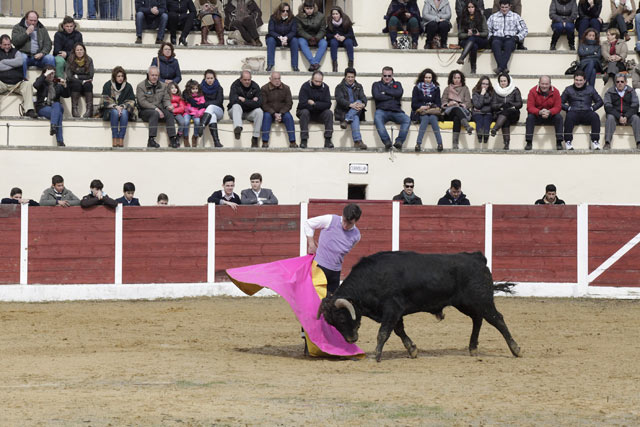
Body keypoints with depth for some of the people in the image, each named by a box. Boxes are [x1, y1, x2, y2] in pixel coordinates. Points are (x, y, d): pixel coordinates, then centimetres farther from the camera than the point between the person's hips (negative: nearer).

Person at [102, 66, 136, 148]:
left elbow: (131, 101, 1)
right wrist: (115, 106, -21)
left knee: (124, 113, -34)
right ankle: (114, 140, -41)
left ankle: (121, 140, -40)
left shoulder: (128, 87, 7)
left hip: (124, 109, 1)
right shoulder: (108, 85, 3)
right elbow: (105, 101, -5)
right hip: (110, 110, -1)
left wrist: (122, 107, -18)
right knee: (115, 112, -35)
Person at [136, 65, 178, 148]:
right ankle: (151, 140, -42)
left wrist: (168, 106, -14)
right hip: (144, 111, -4)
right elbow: (142, 102, -11)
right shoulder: (141, 86, -2)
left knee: (169, 113, -26)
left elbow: (166, 99, 11)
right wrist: (156, 109, -20)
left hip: (159, 110, 4)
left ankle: (172, 138, -31)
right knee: (155, 113, -37)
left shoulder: (163, 86, 14)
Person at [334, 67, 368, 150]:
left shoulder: (358, 87, 21)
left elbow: (363, 97, 4)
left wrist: (363, 104, -23)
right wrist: (350, 105, -29)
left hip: (356, 111, 3)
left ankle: (346, 121, -40)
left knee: (359, 102, -31)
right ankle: (357, 141, -47)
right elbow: (340, 99, -10)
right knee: (355, 118, -35)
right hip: (343, 112, -3)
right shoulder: (340, 87, 8)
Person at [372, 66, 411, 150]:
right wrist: (392, 96, 2)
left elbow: (399, 93, 0)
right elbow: (377, 96, -2)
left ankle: (399, 141, -36)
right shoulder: (377, 85, 19)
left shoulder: (397, 84, 24)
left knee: (407, 119, -29)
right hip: (382, 111, -2)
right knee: (377, 119, -37)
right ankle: (387, 141, -44)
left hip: (396, 111, 2)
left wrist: (385, 92, 2)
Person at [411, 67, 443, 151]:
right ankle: (418, 144, -48)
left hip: (433, 112, 1)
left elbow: (438, 103, 13)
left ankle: (440, 143, -44)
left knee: (433, 118, -33)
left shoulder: (436, 88, 16)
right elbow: (414, 104, 3)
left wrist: (436, 107, -9)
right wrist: (421, 107, -14)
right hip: (420, 112, -1)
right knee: (425, 118, -34)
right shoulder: (417, 88, 10)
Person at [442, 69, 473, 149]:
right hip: (449, 113, 0)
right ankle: (467, 126, -66)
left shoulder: (465, 89, 23)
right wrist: (449, 104, -10)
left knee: (457, 118, -39)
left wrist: (461, 105, -9)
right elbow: (443, 103, 13)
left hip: (463, 111, 0)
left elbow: (468, 103, 11)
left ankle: (455, 143, -57)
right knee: (456, 109, -39)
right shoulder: (447, 89, 24)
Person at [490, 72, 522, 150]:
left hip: (513, 114, -1)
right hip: (500, 114, 1)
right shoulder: (496, 91, 16)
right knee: (505, 121, -35)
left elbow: (519, 104, 2)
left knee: (506, 111, -37)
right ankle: (506, 142, -51)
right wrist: (501, 105, -13)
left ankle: (495, 128, -59)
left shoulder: (515, 90, 11)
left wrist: (510, 104, -16)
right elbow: (493, 106, 7)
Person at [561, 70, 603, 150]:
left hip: (587, 113, 1)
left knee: (595, 116, -32)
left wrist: (592, 108, 2)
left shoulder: (590, 89, 20)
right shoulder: (568, 90, 17)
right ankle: (568, 141, -34)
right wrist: (568, 108, -5)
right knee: (569, 116, -37)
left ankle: (595, 141, -31)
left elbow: (600, 101, 18)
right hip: (574, 112, -1)